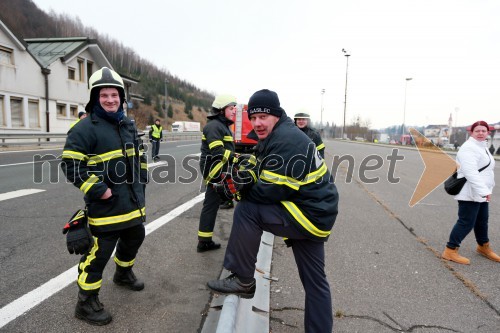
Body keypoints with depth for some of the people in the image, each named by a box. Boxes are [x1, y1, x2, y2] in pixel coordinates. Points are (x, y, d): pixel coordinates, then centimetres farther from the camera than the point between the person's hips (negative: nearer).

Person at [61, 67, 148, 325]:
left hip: (133, 202, 8)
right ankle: (86, 303, 19)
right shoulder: (86, 128, -13)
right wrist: (97, 189, -22)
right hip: (106, 205, -8)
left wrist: (141, 180, 15)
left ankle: (123, 274, 51)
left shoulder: (128, 125, 11)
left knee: (134, 238, 25)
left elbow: (139, 155, 22)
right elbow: (71, 164, -17)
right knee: (99, 253, -1)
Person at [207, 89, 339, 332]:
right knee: (314, 281, 18)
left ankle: (243, 280, -3)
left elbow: (271, 190, -24)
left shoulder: (286, 141, -21)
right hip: (314, 212, 11)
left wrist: (244, 188, -8)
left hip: (308, 215, -11)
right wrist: (246, 174, -10)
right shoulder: (274, 138, 12)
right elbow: (261, 169, 12)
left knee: (246, 210, -16)